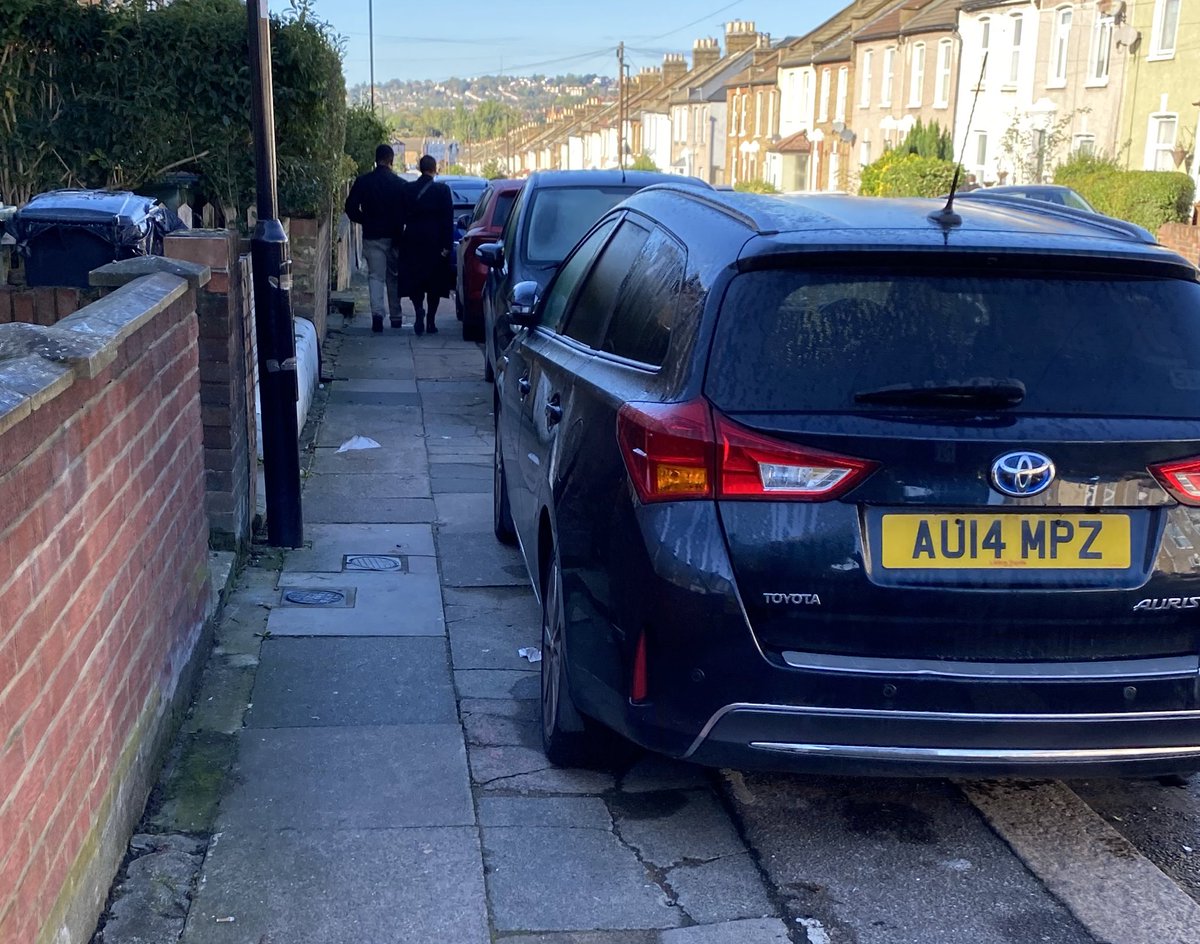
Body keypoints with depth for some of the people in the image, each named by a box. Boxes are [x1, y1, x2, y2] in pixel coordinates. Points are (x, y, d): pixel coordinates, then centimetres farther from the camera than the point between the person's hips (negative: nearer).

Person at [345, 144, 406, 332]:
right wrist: (398, 225, 10)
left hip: (372, 237, -1)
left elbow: (351, 207, -4)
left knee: (375, 276, -1)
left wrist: (365, 221, 10)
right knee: (393, 277, 12)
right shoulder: (400, 184, -4)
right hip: (394, 237, 1)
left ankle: (378, 311, -21)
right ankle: (395, 316, 19)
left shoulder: (363, 182, -3)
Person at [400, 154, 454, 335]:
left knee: (414, 280, 8)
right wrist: (447, 245, -6)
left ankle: (419, 308, -19)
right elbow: (448, 220, -8)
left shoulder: (407, 189, 0)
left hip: (413, 242, 1)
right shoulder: (442, 190, -6)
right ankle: (430, 321, 9)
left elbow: (402, 216, 4)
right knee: (435, 281, 9)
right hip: (435, 243, -1)